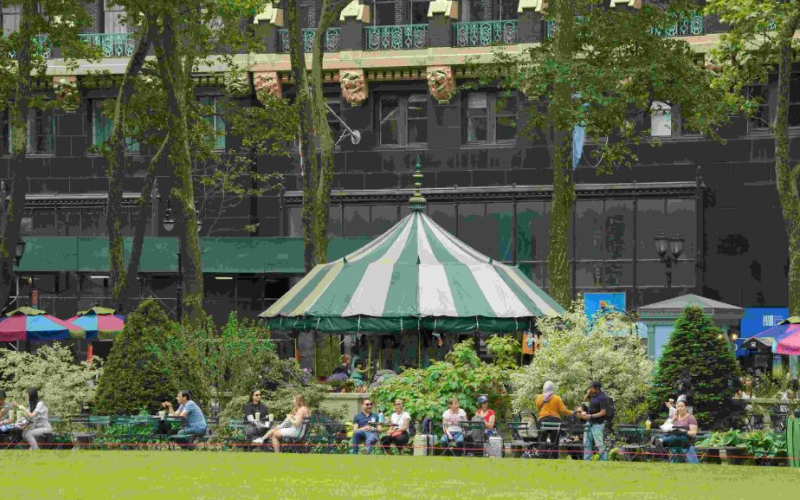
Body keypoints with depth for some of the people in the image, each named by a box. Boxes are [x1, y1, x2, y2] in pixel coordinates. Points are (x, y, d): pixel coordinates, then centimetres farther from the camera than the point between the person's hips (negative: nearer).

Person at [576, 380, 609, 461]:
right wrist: (588, 393, 4)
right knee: (587, 444, 11)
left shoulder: (602, 398, -18)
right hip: (589, 423, 9)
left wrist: (590, 416, -24)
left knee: (600, 444, -9)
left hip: (597, 424, -9)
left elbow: (603, 412, -21)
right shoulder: (593, 395, 7)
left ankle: (604, 460, -7)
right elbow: (585, 399, 24)